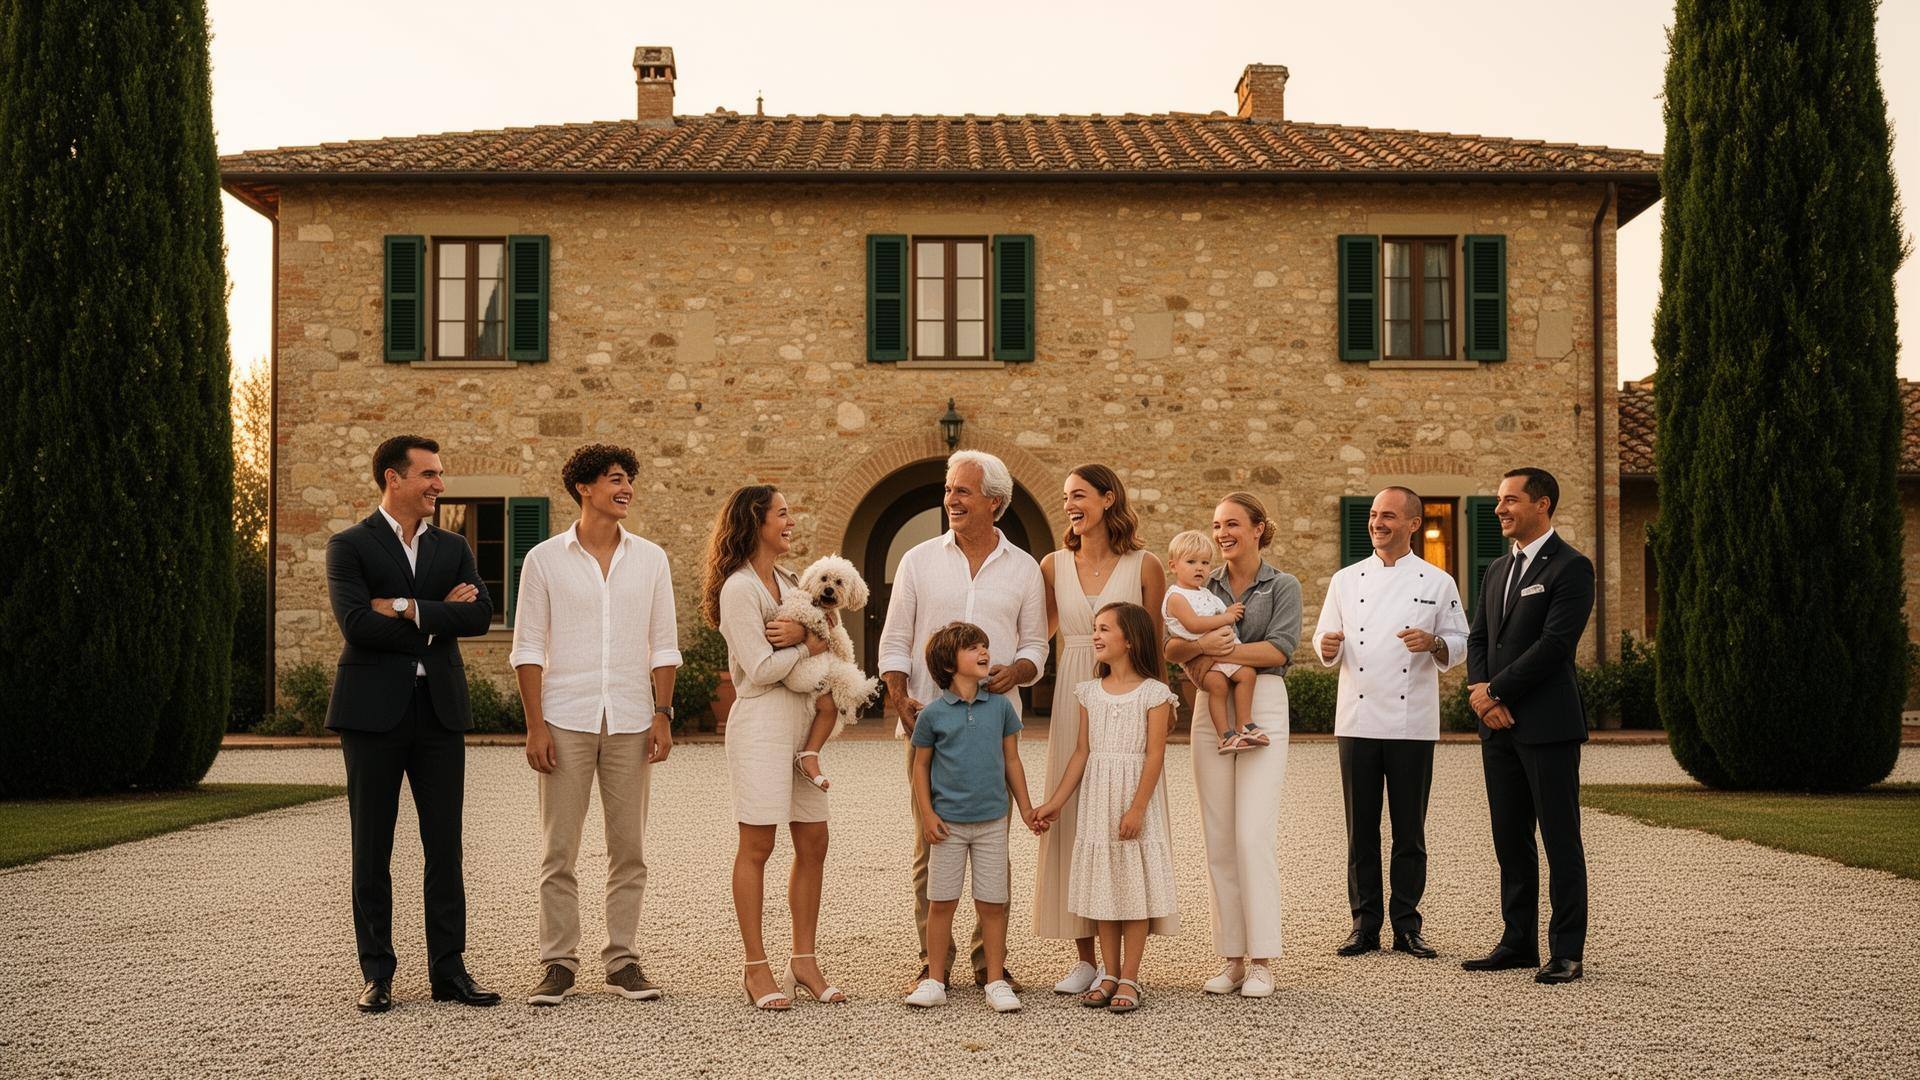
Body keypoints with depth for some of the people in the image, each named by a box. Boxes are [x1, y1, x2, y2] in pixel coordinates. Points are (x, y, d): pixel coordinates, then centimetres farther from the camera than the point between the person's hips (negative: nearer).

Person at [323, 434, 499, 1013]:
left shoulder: (453, 548, 13)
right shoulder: (349, 546, 0)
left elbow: (480, 615, -3)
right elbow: (356, 624, -15)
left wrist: (407, 609, -12)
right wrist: (438, 618, -9)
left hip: (439, 710, 3)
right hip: (374, 711, -3)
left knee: (445, 846, 5)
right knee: (372, 850, 3)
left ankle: (448, 969, 12)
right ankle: (377, 974, 11)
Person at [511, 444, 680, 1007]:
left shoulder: (650, 559, 9)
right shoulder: (545, 559, 3)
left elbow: (663, 645, 9)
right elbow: (528, 648, 1)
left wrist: (662, 715, 0)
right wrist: (535, 725, -6)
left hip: (630, 722, 2)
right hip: (566, 721, -2)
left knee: (629, 849, 5)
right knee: (559, 850, 0)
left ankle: (622, 960, 14)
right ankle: (559, 963, 8)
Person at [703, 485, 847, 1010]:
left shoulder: (789, 582, 17)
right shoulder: (739, 587, -9)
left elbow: (829, 641, 9)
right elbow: (761, 668, -15)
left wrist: (801, 633, -12)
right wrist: (808, 646, -3)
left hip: (803, 720, 8)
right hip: (762, 723, -8)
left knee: (813, 843, 7)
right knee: (757, 846, -3)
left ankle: (804, 961, 15)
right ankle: (757, 967, 3)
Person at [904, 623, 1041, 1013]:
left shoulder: (1000, 707, 3)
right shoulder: (933, 713, -4)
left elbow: (1011, 761, 9)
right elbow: (921, 765, 3)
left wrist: (1026, 809, 9)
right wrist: (927, 813, -5)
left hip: (992, 821, 2)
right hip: (948, 822, -2)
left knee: (993, 904, 4)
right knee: (941, 902, 4)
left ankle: (996, 981, 14)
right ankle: (935, 980, 15)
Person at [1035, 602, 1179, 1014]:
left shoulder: (1153, 693, -7)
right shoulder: (1090, 692, 7)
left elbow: (1154, 755, -11)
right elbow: (1082, 752, 8)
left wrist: (1137, 809, -17)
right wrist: (1056, 802, 4)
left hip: (1135, 798, -5)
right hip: (1098, 800, 5)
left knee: (1134, 885, -1)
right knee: (1103, 885, 8)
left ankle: (1129, 979, 6)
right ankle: (1110, 975, 16)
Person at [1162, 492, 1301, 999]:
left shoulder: (1282, 586, 4)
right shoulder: (1203, 588, 12)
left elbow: (1280, 649, -10)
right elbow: (1171, 649, 2)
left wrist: (1227, 651, -16)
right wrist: (1200, 645, -18)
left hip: (1263, 710, -4)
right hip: (1211, 710, 4)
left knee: (1253, 834, -10)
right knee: (1218, 839, 3)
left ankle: (1260, 961, -4)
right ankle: (1231, 957, 9)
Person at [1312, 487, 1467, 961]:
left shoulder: (1437, 582, 3)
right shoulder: (1347, 580, 9)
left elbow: (1460, 645, 4)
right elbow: (1326, 645, 11)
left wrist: (1433, 644, -17)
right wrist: (1328, 646, -12)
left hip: (1412, 723, -2)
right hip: (1357, 720, 2)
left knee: (1410, 830, 3)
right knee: (1361, 828, 5)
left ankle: (1406, 926, 12)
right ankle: (1365, 924, 13)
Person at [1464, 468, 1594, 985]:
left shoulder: (1570, 567, -8)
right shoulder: (1498, 570, 17)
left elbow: (1554, 644, -16)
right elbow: (1478, 638, 15)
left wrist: (1495, 690, -13)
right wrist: (1479, 690, -4)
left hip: (1547, 724, -8)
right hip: (1499, 725, 8)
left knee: (1560, 841, -2)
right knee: (1510, 840, 11)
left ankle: (1567, 952, 2)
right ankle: (1519, 942, 18)